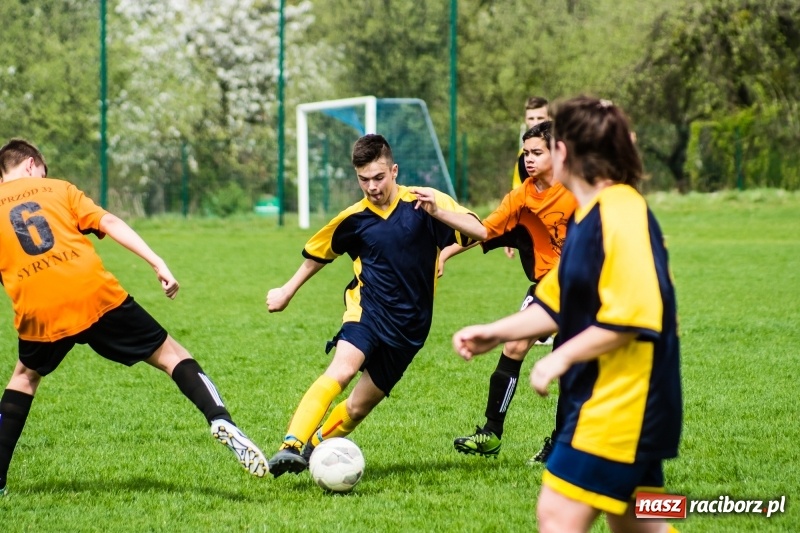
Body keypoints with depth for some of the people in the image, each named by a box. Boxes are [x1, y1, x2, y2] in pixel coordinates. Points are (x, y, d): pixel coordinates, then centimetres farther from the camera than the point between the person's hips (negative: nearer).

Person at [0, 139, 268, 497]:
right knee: (169, 354, 8)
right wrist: (158, 264, 0)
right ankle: (220, 420, -17)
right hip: (96, 294, -1)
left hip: (39, 313, 1)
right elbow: (109, 223, 5)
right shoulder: (57, 189, 17)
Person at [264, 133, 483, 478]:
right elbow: (318, 253, 21)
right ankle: (291, 447, -39)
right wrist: (287, 292, 26)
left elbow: (478, 232, -12)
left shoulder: (422, 203, -5)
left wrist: (439, 210, -28)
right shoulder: (353, 218, 1)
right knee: (341, 372, -29)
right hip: (368, 307, 0)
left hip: (408, 325, 1)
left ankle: (312, 450, 29)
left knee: (358, 407, 4)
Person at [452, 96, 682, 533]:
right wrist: (495, 333, 13)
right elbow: (557, 304, 20)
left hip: (619, 405, -10)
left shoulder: (620, 213, -19)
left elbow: (630, 316, -25)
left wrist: (561, 358, -19)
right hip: (600, 399, 10)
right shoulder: (588, 216, 12)